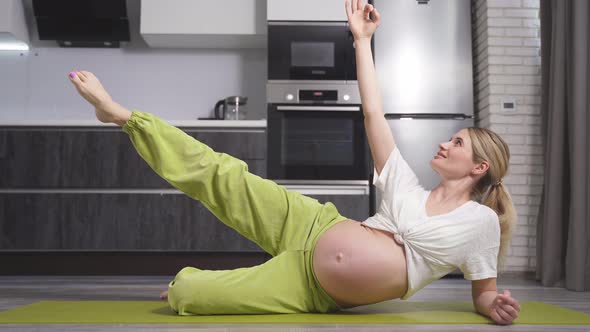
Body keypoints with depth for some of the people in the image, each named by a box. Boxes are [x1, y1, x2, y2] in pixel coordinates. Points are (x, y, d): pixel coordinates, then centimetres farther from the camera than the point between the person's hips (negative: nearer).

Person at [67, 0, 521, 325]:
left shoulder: (480, 221, -2)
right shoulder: (409, 187, 7)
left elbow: (483, 293, 3)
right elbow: (373, 115, 5)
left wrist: (497, 307, -22)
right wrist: (362, 39, 5)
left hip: (317, 294, -3)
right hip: (313, 228, 3)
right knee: (224, 174, -6)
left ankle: (191, 279, 22)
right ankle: (123, 116, 12)